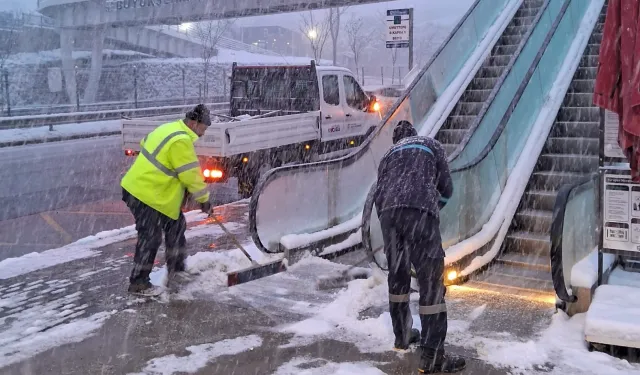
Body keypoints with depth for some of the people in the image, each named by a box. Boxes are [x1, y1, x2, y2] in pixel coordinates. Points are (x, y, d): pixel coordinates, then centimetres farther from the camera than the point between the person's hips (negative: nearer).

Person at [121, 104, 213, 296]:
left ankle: (176, 270, 27)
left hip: (143, 187, 11)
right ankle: (138, 283, 11)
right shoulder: (181, 141, -22)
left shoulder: (170, 128, 9)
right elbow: (191, 175, -19)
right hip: (145, 194, -11)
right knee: (150, 239, -2)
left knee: (176, 226, 16)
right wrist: (204, 199, -6)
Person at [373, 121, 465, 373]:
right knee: (431, 280, -2)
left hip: (388, 211, 5)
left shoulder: (388, 155, 33)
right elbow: (446, 188, 20)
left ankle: (402, 336, 34)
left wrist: (389, 219, 34)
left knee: (397, 275, 20)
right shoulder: (431, 145, 25)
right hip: (420, 210, -4)